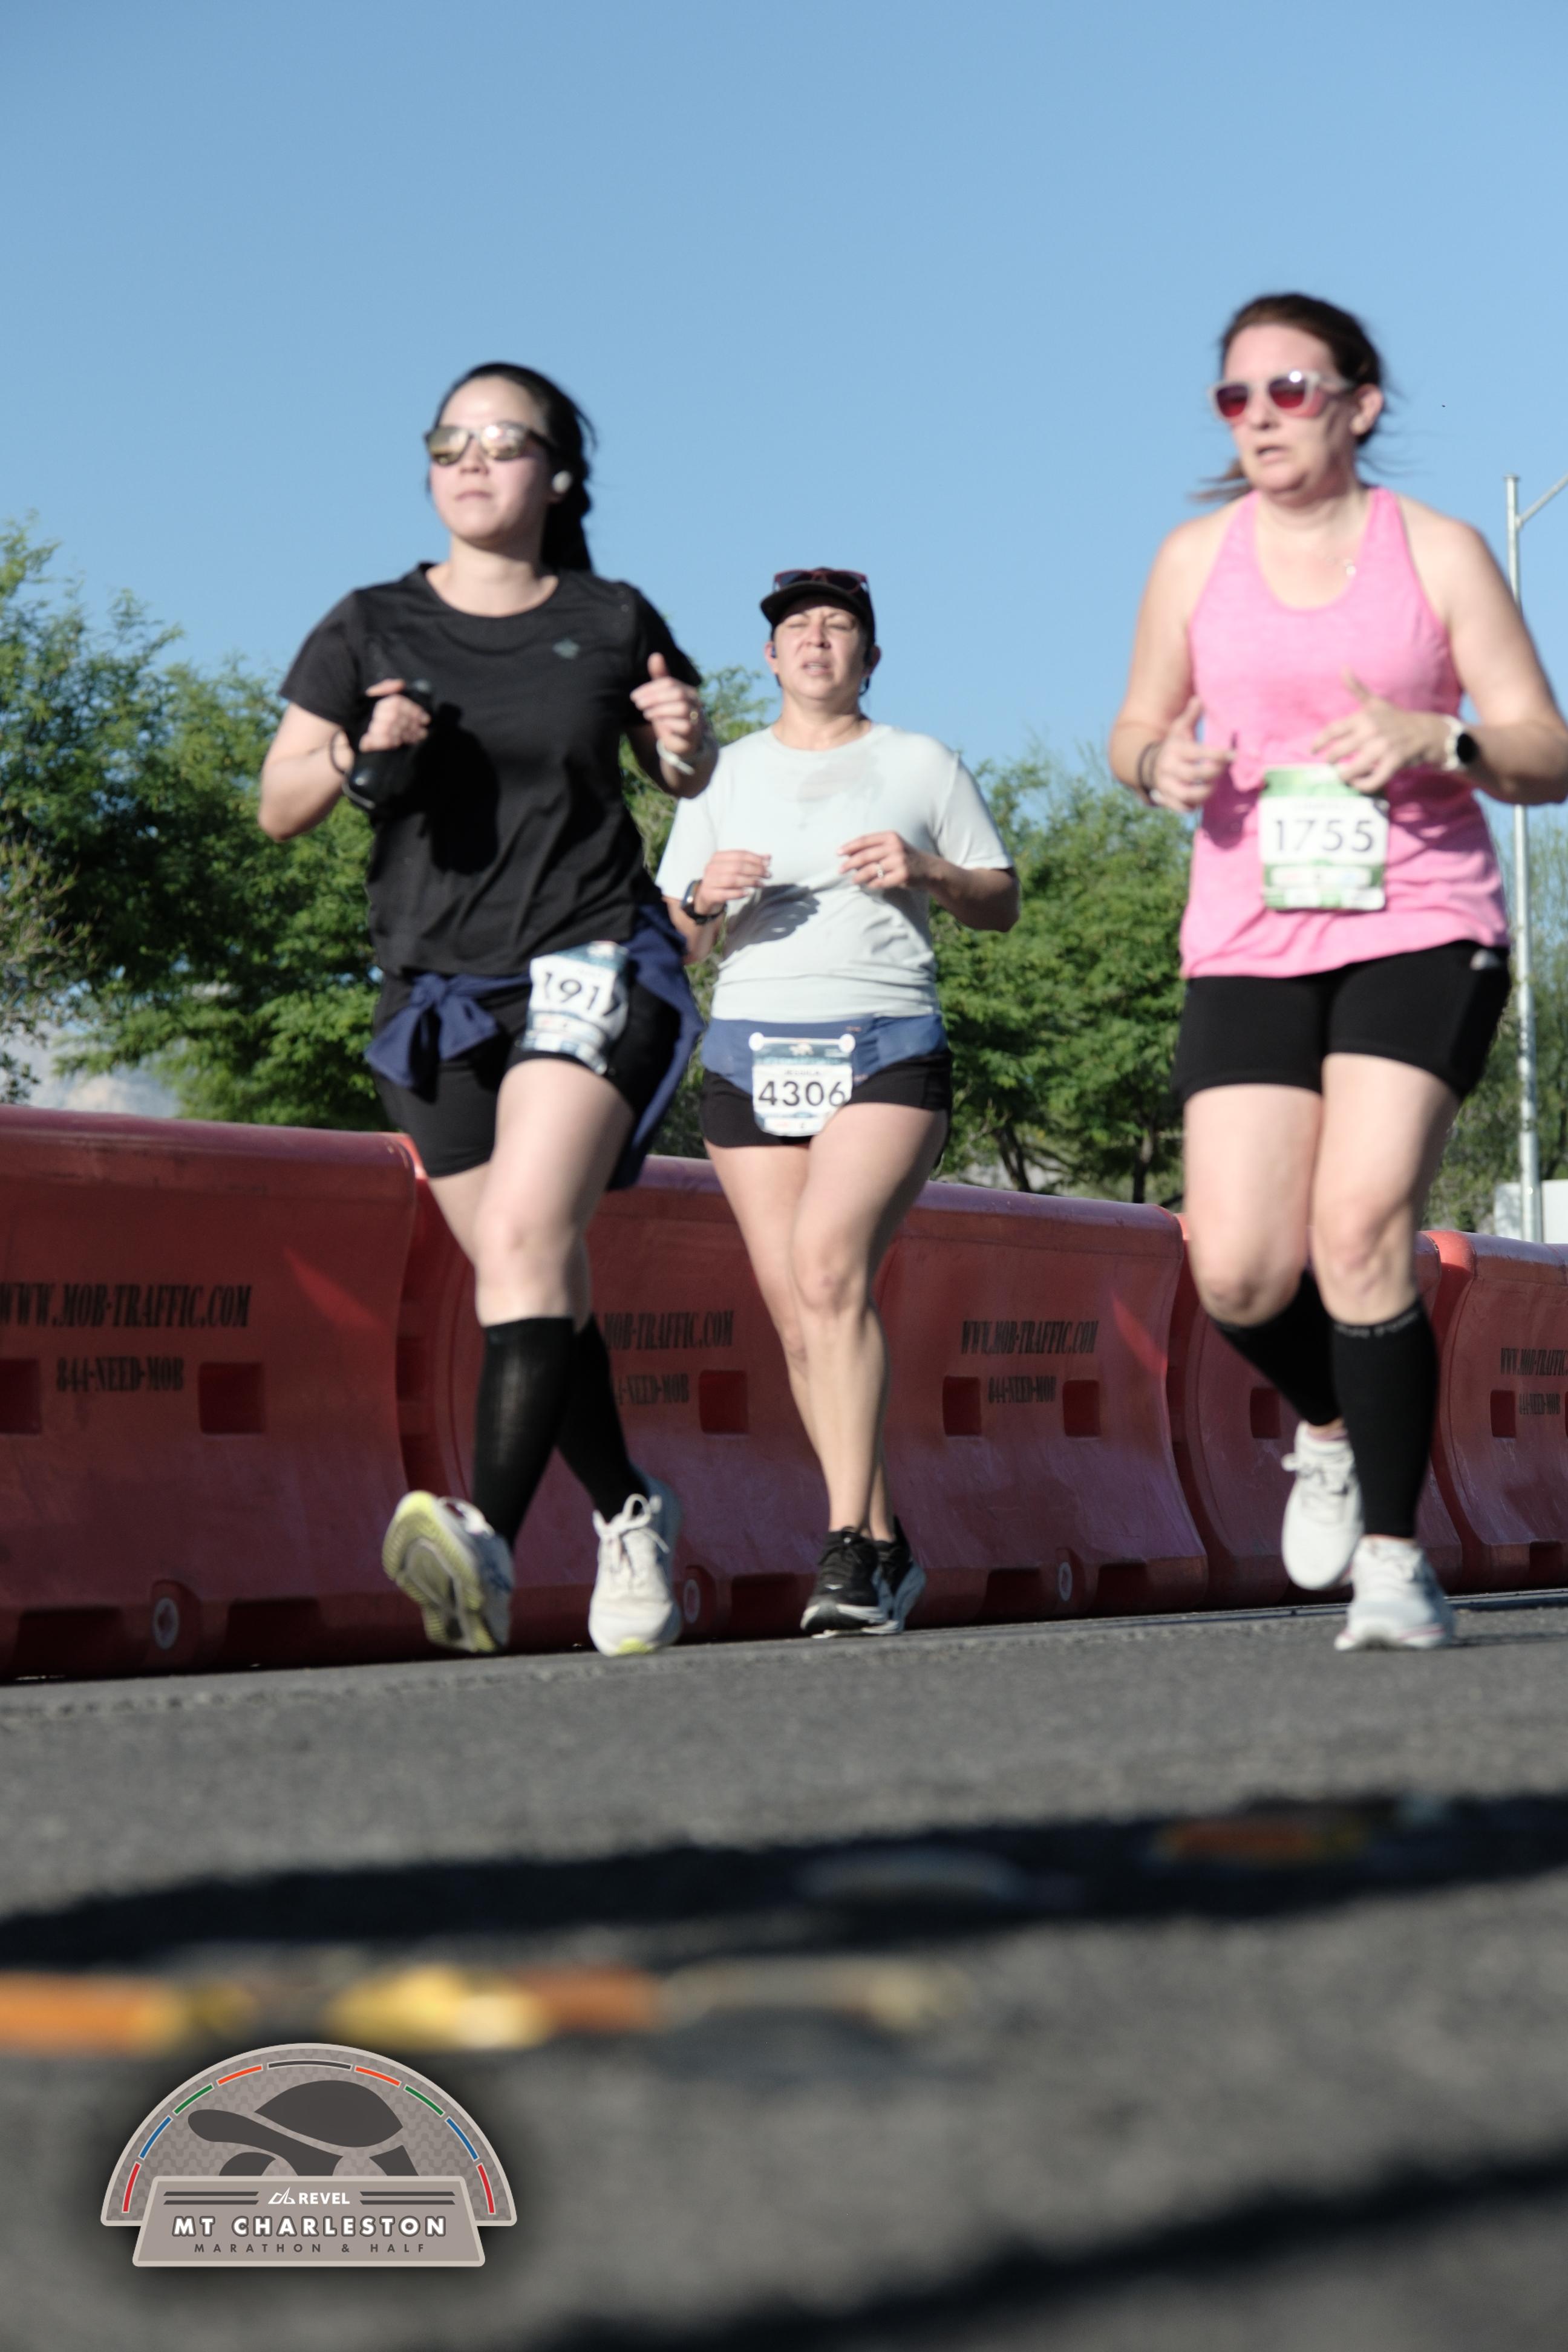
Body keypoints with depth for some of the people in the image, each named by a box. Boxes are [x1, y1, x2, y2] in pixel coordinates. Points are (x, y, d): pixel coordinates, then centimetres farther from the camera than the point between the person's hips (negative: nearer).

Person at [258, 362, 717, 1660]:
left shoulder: (613, 623, 2)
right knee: (541, 1292, 8)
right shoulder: (373, 628, 3)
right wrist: (359, 759, -16)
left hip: (594, 958, -3)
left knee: (526, 1238, -23)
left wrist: (687, 742, -6)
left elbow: (687, 776, 17)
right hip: (440, 990, 3)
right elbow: (276, 807, 4)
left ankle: (490, 1539, -35)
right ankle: (630, 1510, 31)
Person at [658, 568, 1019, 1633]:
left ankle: (848, 1544, -29)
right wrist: (706, 898, -6)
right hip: (753, 1056, 4)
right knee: (800, 1315, 0)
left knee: (829, 1265, -25)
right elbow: (674, 937, 17)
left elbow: (1004, 903, 13)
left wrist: (924, 873, -7)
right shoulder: (725, 774, 18)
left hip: (887, 1053, -4)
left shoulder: (924, 764, 11)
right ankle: (887, 1547, 11)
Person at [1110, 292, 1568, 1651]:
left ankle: (1395, 1558, -7)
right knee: (1239, 1275, -9)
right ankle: (1334, 1426, 25)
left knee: (1360, 1230, -19)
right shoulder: (1197, 559, 10)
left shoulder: (1437, 550, 2)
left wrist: (1436, 741, -19)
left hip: (1421, 930, -3)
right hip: (1248, 943, 3)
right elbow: (1135, 732, 20)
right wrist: (1161, 765, -5)